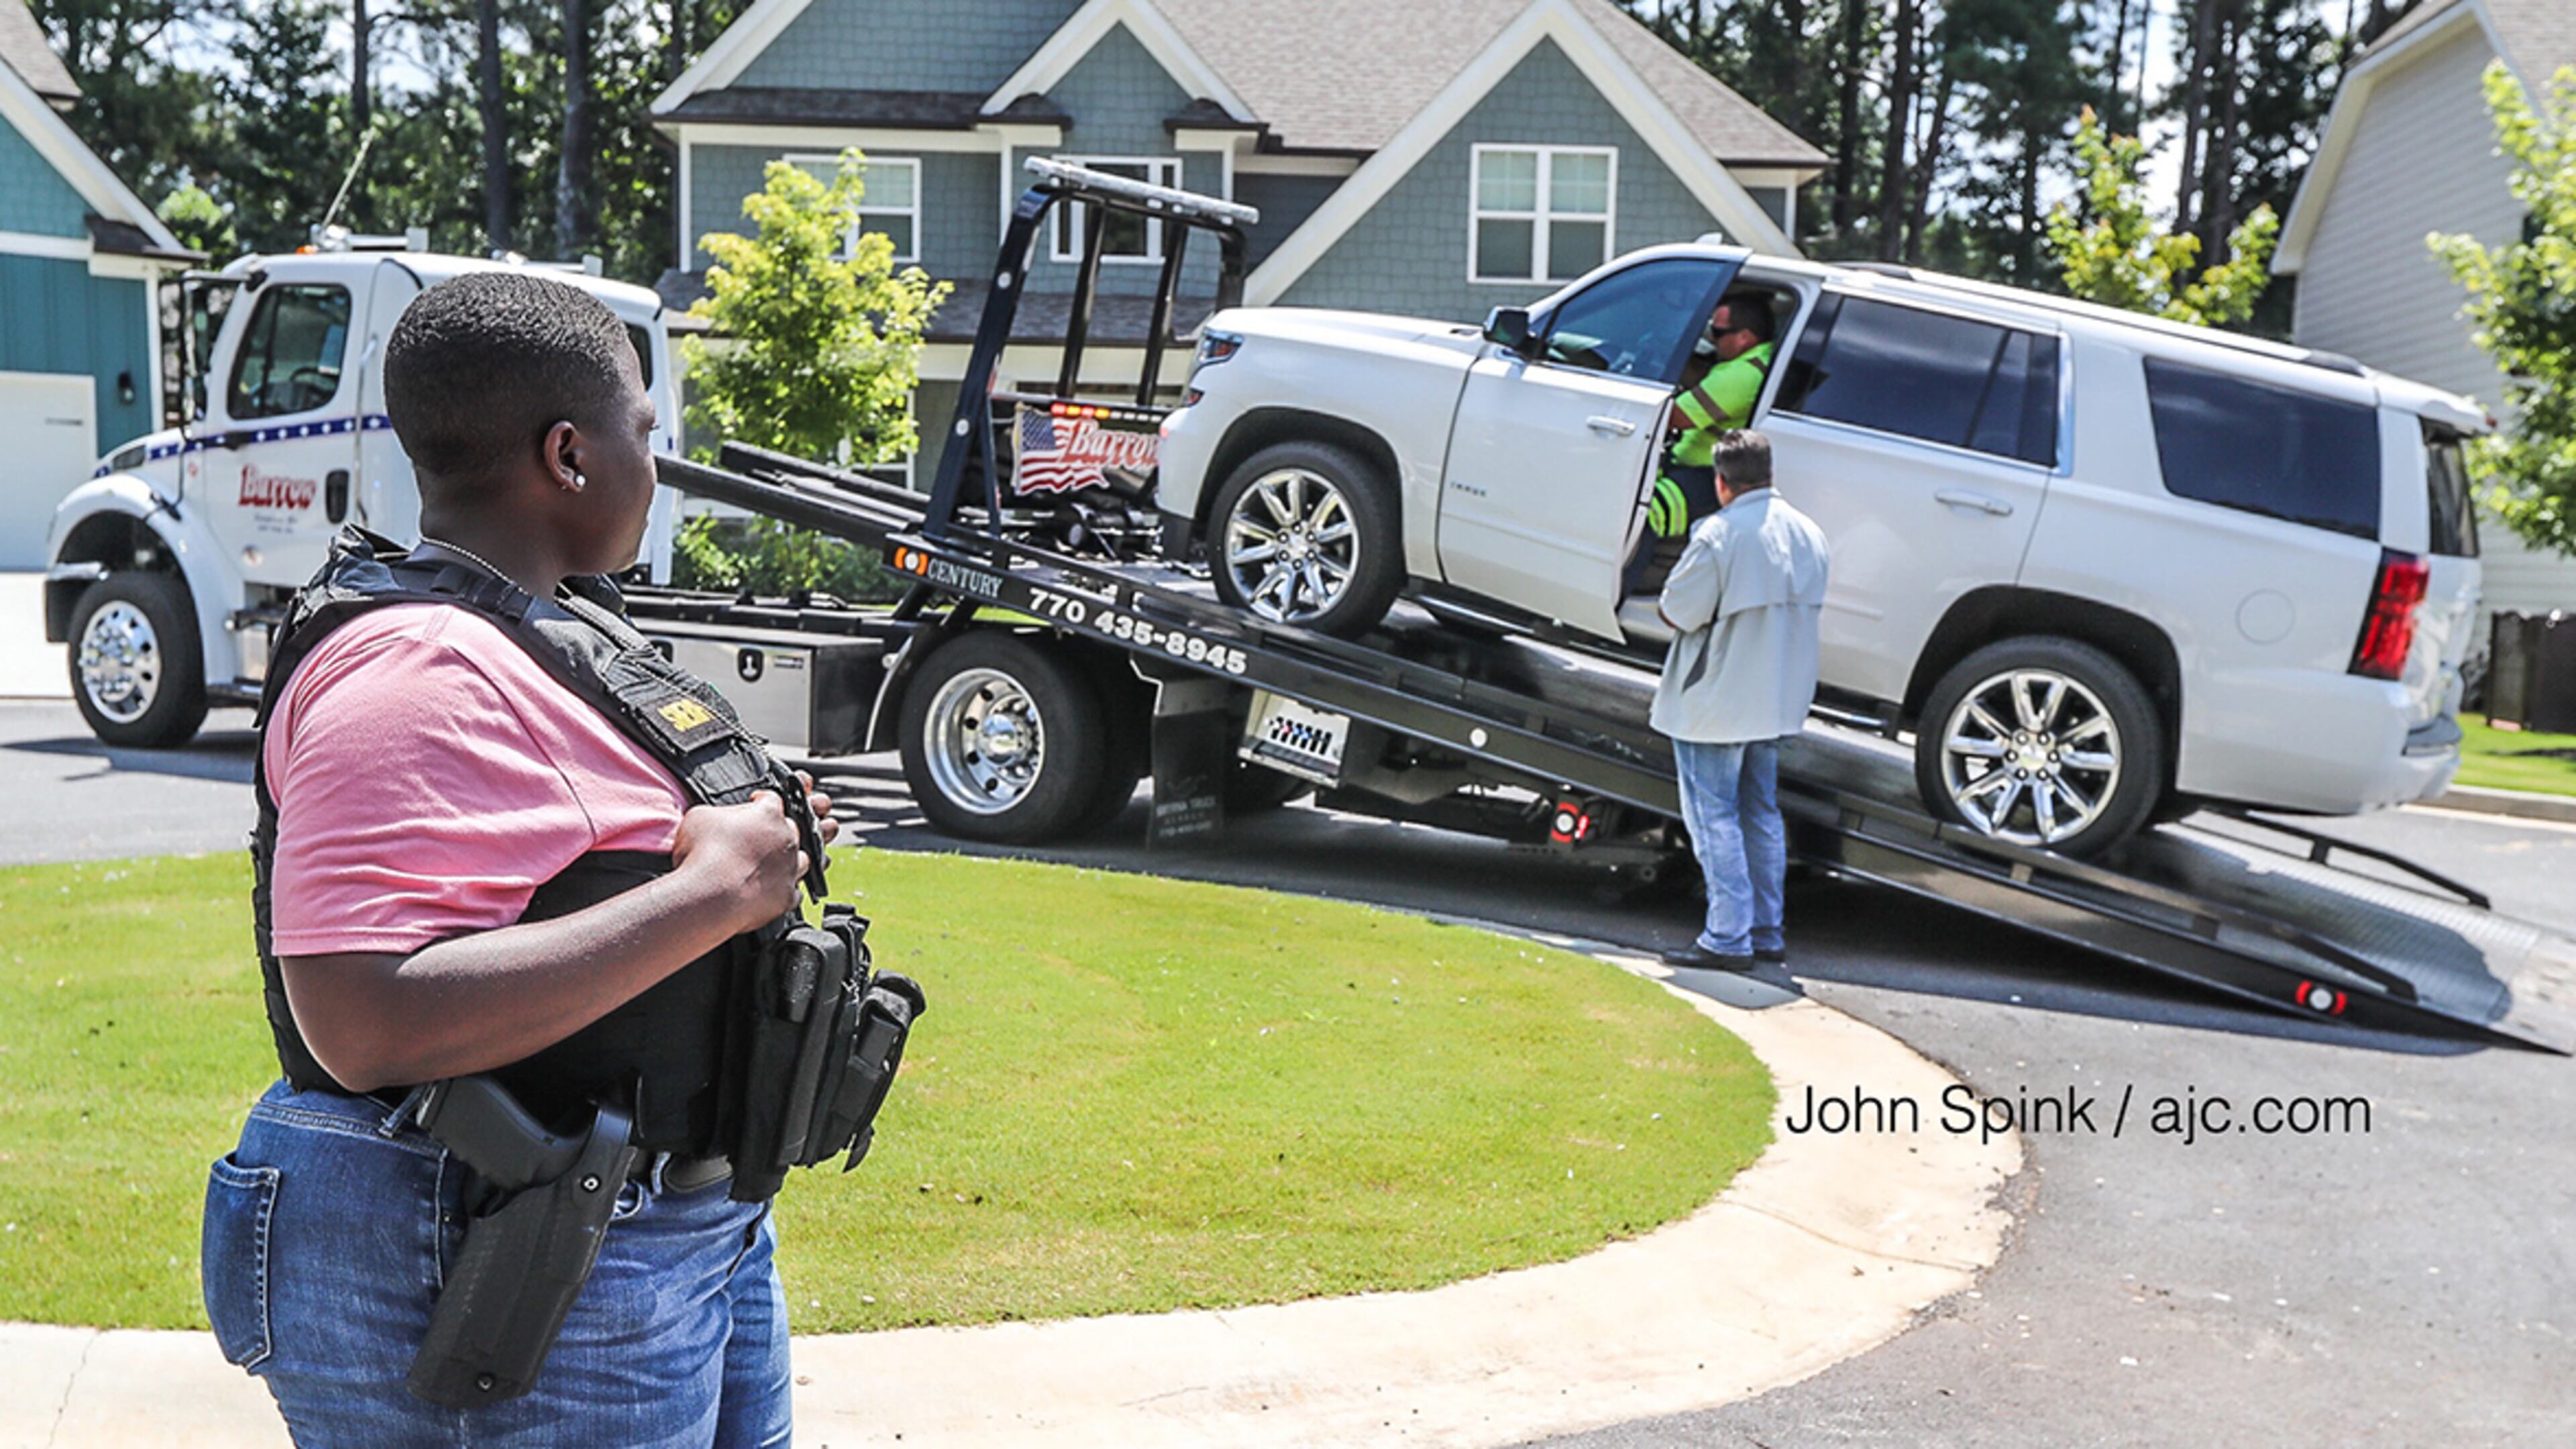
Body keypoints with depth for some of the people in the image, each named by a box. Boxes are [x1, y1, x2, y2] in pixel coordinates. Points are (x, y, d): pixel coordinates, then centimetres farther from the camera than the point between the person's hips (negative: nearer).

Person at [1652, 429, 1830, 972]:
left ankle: (1728, 939, -2)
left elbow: (1680, 611, -17)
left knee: (1714, 817, -1)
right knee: (1762, 815, 16)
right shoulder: (1809, 534, 7)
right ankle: (1767, 935, 20)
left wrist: (1664, 605, 4)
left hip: (1715, 704, -8)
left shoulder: (1719, 534, -19)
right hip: (1778, 699, 8)